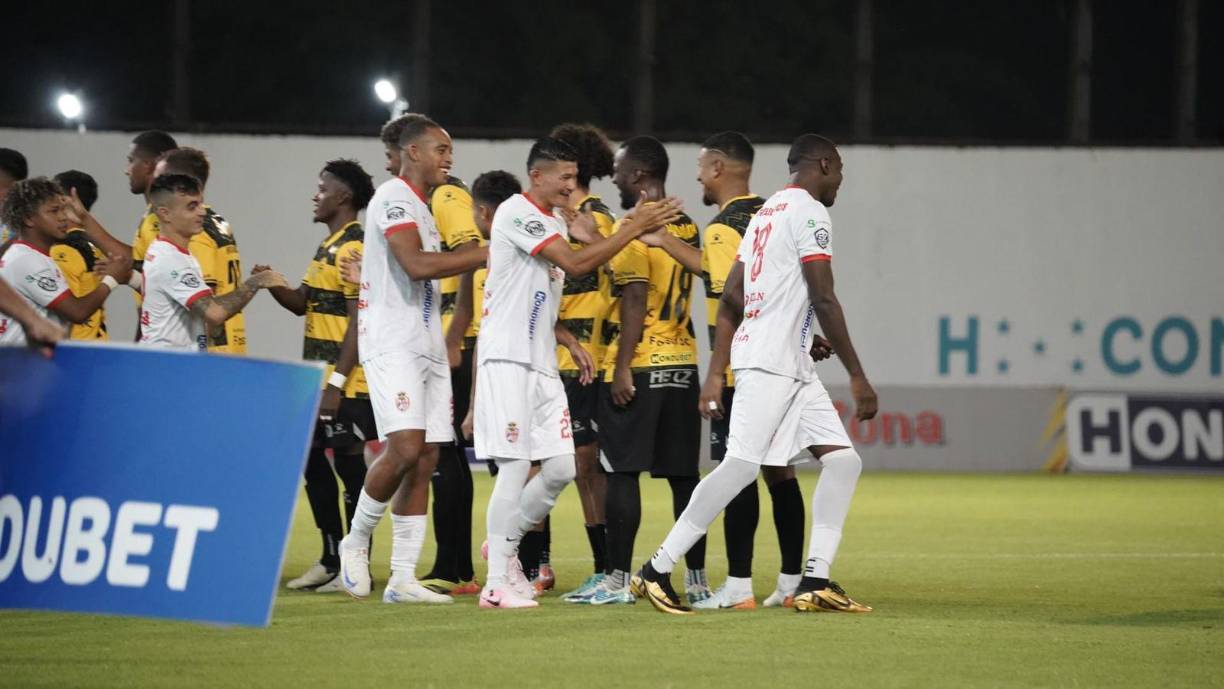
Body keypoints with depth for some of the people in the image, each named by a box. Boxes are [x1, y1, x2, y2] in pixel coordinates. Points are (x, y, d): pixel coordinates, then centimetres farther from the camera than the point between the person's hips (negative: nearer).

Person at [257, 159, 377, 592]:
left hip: (347, 382, -10)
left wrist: (336, 382, -22)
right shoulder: (330, 246, 17)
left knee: (350, 465, -5)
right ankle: (332, 561, 22)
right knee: (313, 463, 14)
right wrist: (272, 285, 2)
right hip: (319, 378, 10)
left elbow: (359, 321, -19)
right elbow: (304, 304, 22)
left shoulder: (354, 248, -14)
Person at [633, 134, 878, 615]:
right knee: (741, 466, -12)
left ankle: (815, 583, -1)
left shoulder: (767, 213, 21)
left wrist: (716, 377, 17)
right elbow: (824, 300, -15)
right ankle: (657, 571, -8)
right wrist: (857, 377, -13)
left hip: (794, 369, 10)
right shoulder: (810, 213, -8)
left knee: (843, 460, 4)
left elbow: (730, 301, 19)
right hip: (770, 363, -10)